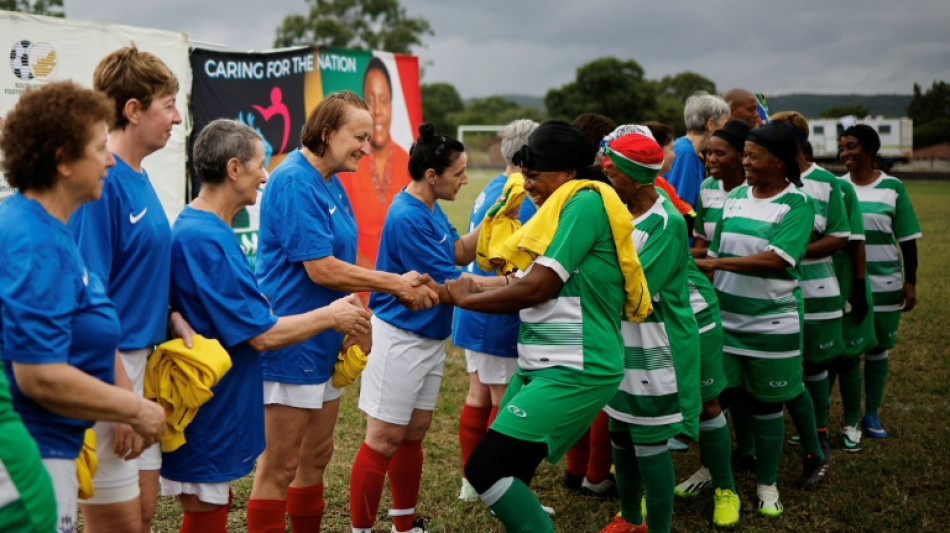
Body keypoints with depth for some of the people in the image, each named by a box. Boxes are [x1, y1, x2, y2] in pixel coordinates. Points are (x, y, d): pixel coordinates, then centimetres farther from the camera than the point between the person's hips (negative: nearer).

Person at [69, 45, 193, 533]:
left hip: (142, 359, 9)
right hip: (107, 369, -9)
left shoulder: (138, 177, 9)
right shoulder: (101, 182, -18)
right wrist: (123, 395, -20)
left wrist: (179, 325, 5)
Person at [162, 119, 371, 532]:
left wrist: (332, 314, 13)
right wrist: (331, 316, -8)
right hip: (206, 420, -10)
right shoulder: (206, 240, -25)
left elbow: (245, 313, 14)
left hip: (216, 415, 10)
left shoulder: (202, 229, 7)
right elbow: (262, 335, -23)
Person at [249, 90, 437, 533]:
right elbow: (321, 269, -22)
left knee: (317, 456, 18)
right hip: (291, 344, -10)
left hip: (323, 345, 10)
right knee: (279, 467, 0)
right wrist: (397, 284, -14)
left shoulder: (331, 184, 11)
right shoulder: (295, 182, -18)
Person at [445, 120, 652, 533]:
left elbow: (538, 287, -18)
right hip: (541, 365, 10)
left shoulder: (586, 201, -13)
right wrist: (476, 292, 3)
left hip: (574, 371, -10)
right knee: (508, 473, 12)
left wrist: (467, 299, -4)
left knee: (486, 468, -15)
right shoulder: (565, 208, 17)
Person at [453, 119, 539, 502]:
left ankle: (472, 481, 27)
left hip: (474, 311, 9)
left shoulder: (490, 191, 11)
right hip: (498, 321, -9)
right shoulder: (521, 204, -19)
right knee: (505, 405, 1)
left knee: (478, 394, 17)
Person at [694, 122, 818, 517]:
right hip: (725, 317, 4)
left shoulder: (797, 204, -10)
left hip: (771, 323, -4)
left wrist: (714, 263, -21)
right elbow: (715, 252, 10)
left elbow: (776, 260, -21)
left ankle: (767, 483, 24)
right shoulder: (734, 197, 6)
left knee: (766, 403, 8)